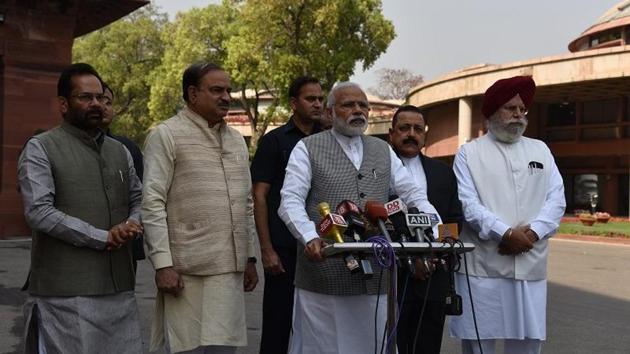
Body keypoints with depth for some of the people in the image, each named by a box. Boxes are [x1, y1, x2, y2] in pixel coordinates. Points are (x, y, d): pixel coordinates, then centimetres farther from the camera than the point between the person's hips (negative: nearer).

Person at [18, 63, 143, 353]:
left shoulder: (119, 151, 16)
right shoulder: (40, 149, -1)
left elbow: (139, 199, 18)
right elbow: (39, 212, -12)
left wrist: (132, 224, -6)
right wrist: (103, 237, -14)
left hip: (119, 288, 5)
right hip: (65, 293, -5)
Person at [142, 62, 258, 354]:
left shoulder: (236, 139, 16)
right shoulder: (166, 135, -4)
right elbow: (152, 204, -9)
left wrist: (249, 257, 16)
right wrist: (163, 263, -15)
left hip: (231, 269, 6)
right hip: (186, 269, -5)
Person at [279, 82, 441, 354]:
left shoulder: (384, 151, 17)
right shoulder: (308, 149, 3)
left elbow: (414, 195, 13)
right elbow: (291, 201, -7)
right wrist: (310, 238, -25)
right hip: (323, 274, -4)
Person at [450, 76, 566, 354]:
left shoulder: (540, 150, 16)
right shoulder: (469, 152, 4)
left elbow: (556, 198, 7)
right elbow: (467, 203, -7)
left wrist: (533, 233, -10)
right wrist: (506, 234, -17)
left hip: (530, 265, 3)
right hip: (482, 266, -3)